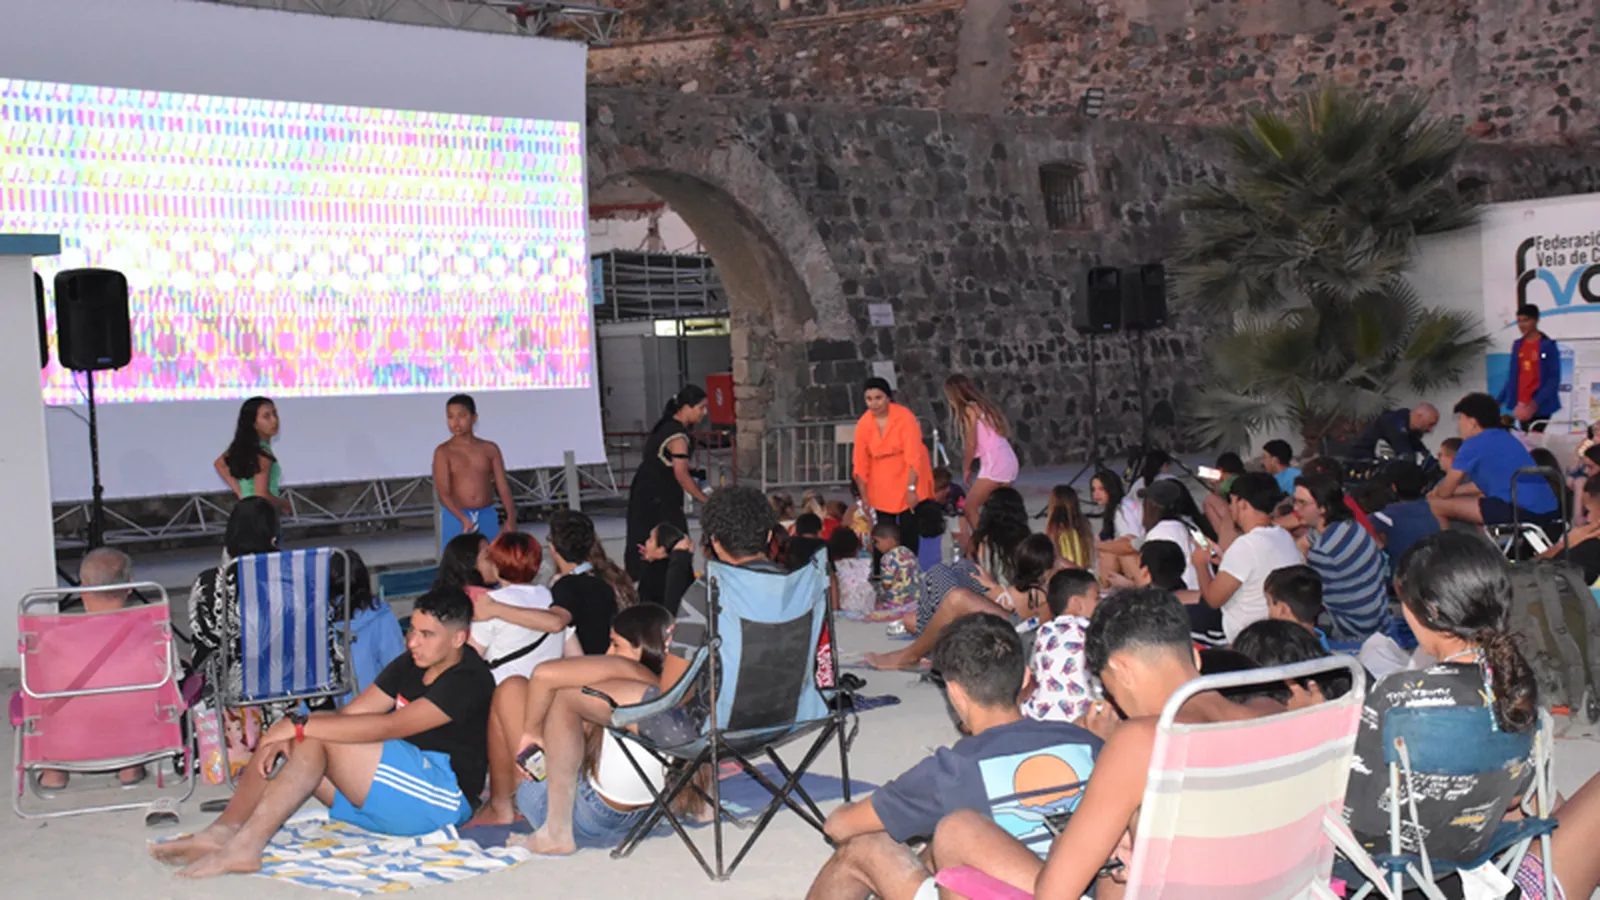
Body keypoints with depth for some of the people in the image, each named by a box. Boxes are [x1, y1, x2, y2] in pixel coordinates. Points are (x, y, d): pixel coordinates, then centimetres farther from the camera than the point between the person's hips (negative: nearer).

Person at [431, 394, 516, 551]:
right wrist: (463, 519, -25)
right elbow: (443, 493, -11)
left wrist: (511, 518, -9)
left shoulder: (490, 449, 5)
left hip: (487, 516, 3)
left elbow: (503, 486, 4)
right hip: (455, 518, -3)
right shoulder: (443, 452, -4)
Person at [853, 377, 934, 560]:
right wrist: (864, 497, -4)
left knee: (909, 530, -5)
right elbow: (860, 464, -3)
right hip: (882, 484, 3)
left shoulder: (904, 416, -15)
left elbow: (914, 456, -19)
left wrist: (911, 489, -24)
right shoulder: (863, 424, -6)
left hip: (909, 476, -3)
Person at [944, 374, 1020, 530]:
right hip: (1008, 462, 9)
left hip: (994, 464, -9)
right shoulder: (983, 405, 20)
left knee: (969, 508, -3)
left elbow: (971, 444, -9)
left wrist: (966, 469, 6)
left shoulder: (969, 409, -5)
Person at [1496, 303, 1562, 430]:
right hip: (1520, 406, 5)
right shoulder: (1517, 345, 12)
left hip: (1539, 408, -5)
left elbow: (1554, 379, -11)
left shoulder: (1548, 346, -6)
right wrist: (1498, 400, 9)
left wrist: (1535, 404, -22)